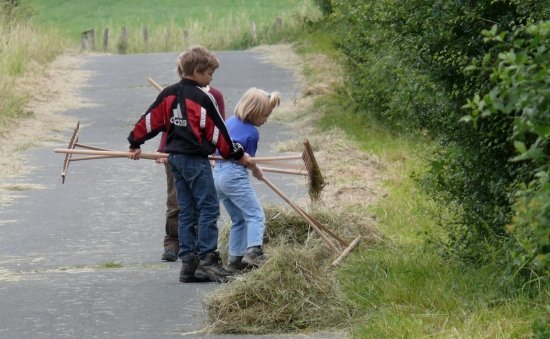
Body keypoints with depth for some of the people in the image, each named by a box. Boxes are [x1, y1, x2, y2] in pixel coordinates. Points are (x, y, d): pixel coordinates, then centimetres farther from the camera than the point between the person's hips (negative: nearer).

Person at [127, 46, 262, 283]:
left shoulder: (168, 94, 8)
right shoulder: (202, 98, -11)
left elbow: (150, 120, 11)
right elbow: (219, 133, -6)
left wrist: (135, 143, 25)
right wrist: (241, 157, 3)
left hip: (175, 157, 8)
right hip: (195, 159, -8)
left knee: (187, 211, 10)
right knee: (209, 208, -6)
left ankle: (188, 263, 8)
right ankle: (207, 259, -12)